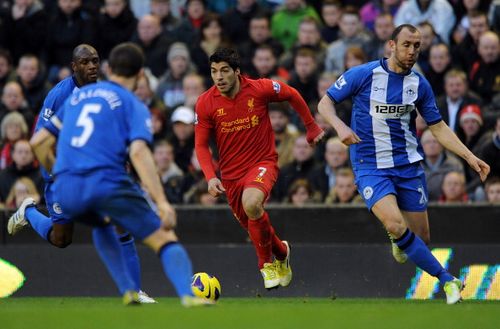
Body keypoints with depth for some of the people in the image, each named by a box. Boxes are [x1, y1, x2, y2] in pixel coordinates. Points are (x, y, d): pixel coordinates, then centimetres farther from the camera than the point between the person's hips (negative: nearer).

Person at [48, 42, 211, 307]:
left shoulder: (76, 96, 23)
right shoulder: (133, 105, 6)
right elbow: (138, 152, -11)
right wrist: (162, 202, -18)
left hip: (65, 191, 5)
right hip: (107, 183, -5)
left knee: (102, 223, 38)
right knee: (165, 238, -2)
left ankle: (128, 291, 25)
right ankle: (188, 294, -28)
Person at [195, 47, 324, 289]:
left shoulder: (260, 89, -13)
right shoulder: (205, 103, -9)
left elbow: (292, 96, 6)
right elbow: (201, 145, -2)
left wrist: (312, 127, 14)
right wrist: (210, 177, -16)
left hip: (263, 163, -3)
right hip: (231, 174, 3)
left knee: (251, 203, -33)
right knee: (252, 226, 11)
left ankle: (267, 263, -12)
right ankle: (281, 252, 46)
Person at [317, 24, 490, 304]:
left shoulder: (419, 84, 2)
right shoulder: (363, 75, -8)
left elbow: (438, 127, 10)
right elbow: (325, 102, -2)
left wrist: (471, 157, 1)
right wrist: (340, 126, -22)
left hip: (409, 165, 4)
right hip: (370, 166, -3)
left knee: (421, 240, 1)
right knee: (395, 225, -26)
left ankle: (400, 241, 40)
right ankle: (447, 280, -17)